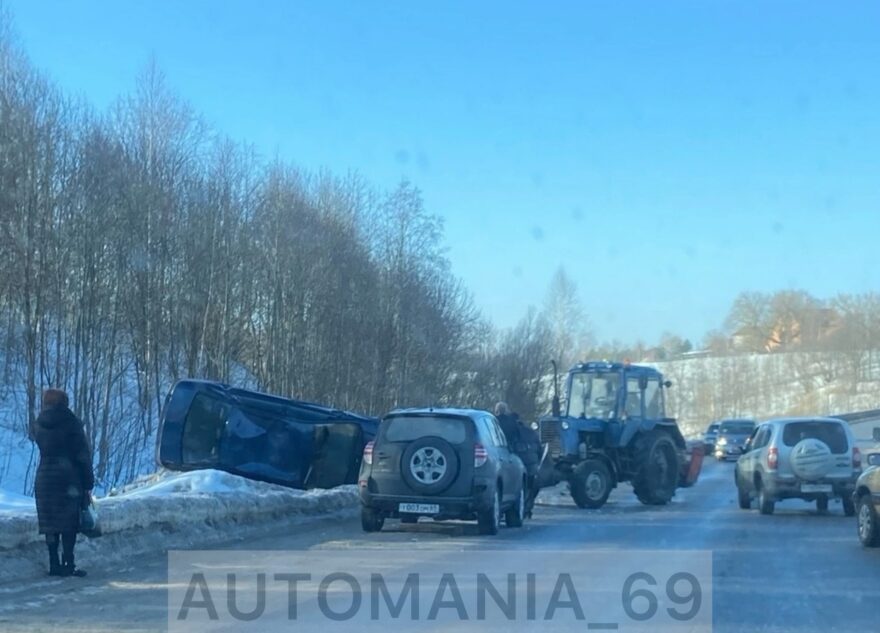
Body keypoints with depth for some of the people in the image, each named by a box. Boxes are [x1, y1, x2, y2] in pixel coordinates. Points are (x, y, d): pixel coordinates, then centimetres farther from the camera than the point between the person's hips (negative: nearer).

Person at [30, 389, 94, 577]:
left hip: (45, 478, 5)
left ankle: (54, 564, 8)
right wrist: (88, 483, -4)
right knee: (69, 522, -2)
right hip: (69, 478, -5)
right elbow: (83, 455, -8)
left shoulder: (38, 425, 5)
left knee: (51, 522, 8)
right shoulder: (72, 423, -7)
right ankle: (68, 565, -7)